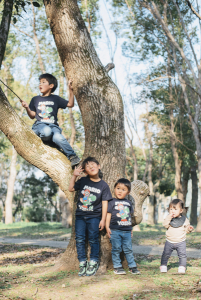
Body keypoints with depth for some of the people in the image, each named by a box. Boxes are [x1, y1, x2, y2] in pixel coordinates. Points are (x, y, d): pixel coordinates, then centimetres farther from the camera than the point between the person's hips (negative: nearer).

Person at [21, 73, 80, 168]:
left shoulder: (55, 98, 19)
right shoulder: (35, 99, 21)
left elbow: (70, 104, 14)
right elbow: (32, 116, 19)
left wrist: (71, 90, 6)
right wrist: (27, 108, 0)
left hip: (53, 125, 0)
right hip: (39, 125, 0)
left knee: (57, 137, -37)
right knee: (47, 131, -42)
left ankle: (72, 156, -25)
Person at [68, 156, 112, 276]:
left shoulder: (103, 185, -3)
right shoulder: (83, 181, 4)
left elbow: (105, 203, -3)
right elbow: (71, 189, 15)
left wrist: (103, 219, -7)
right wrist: (74, 176, 2)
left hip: (94, 217, -3)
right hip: (80, 216, 3)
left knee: (93, 240, 0)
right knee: (80, 240, 2)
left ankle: (93, 264, 12)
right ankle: (82, 264, 11)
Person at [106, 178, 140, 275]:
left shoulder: (129, 203, 13)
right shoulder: (112, 202, 1)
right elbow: (108, 215, -1)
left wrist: (131, 229, 19)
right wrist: (107, 227, -7)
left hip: (127, 231, 3)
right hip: (115, 230, -3)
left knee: (128, 249, 8)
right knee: (116, 249, 1)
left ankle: (132, 266, 15)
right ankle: (117, 267, 9)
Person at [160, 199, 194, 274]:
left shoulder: (184, 219, -3)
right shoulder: (169, 218, -3)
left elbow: (186, 229, 5)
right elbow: (165, 225, -18)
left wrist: (189, 228, -17)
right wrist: (169, 217, -28)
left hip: (181, 242, 0)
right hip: (169, 241, 1)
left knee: (182, 255, -2)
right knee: (166, 254, 5)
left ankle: (182, 267, 11)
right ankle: (163, 265, 20)